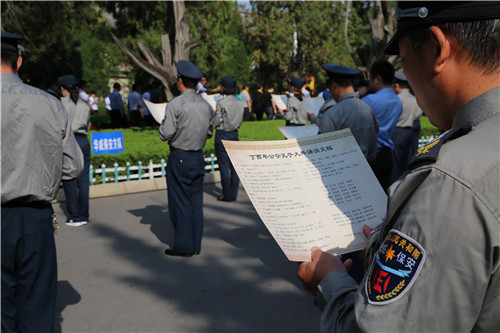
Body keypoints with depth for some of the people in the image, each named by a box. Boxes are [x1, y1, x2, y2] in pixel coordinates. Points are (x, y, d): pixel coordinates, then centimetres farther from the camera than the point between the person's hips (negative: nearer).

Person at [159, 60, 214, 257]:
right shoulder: (206, 105, 5)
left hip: (180, 158, -6)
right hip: (198, 157, 6)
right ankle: (196, 244, 19)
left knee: (180, 202, 2)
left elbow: (166, 134, -16)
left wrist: (163, 126, 4)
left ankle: (184, 246, 8)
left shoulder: (175, 104, -15)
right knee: (196, 201, 11)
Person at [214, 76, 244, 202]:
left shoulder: (221, 103, -13)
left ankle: (227, 195, 3)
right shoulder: (240, 103, 4)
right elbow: (240, 122, 8)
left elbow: (217, 122, -11)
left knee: (224, 166, 0)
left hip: (222, 135, -5)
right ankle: (233, 193, 14)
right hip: (234, 134, 5)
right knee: (234, 165, 9)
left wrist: (215, 114, 7)